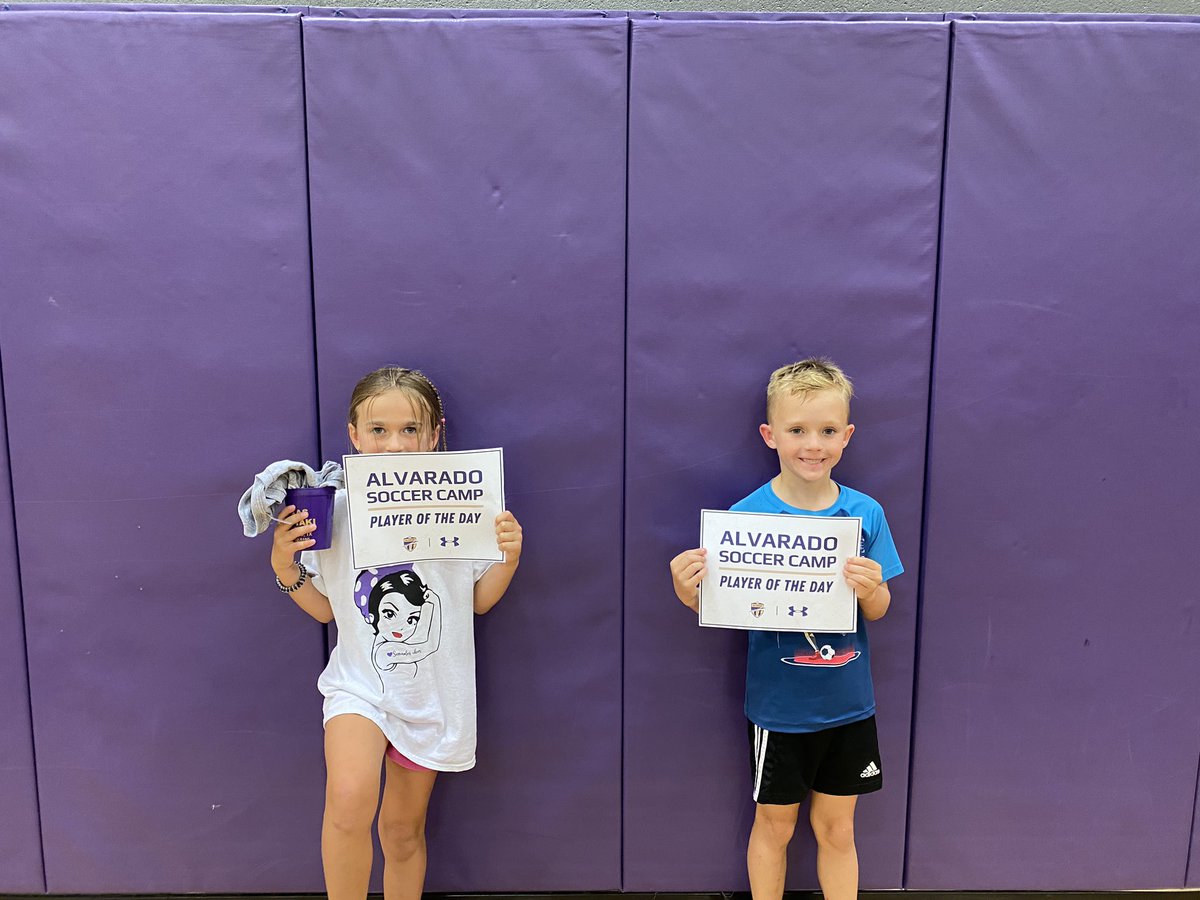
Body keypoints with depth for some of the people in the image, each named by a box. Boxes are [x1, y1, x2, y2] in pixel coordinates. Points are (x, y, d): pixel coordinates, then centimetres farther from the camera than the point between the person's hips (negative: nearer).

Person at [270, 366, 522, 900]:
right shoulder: (335, 510, -6)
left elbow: (478, 600, 3)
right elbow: (324, 608, 5)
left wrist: (509, 558, -13)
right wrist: (285, 568, -11)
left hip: (431, 693, 1)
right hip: (359, 680, -1)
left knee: (403, 828, 16)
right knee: (349, 801, -28)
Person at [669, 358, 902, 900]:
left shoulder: (865, 513, -6)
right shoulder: (746, 515, -14)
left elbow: (877, 611, 1)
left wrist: (870, 590, -21)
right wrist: (691, 594, -30)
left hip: (847, 706, 2)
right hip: (778, 707, -2)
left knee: (836, 829, 18)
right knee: (774, 826, 16)